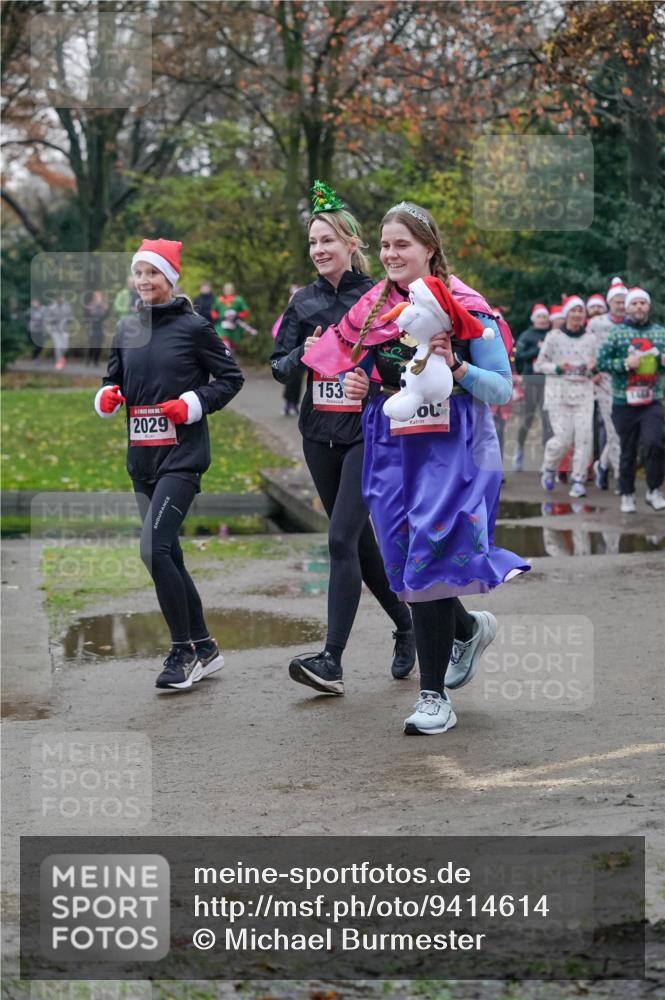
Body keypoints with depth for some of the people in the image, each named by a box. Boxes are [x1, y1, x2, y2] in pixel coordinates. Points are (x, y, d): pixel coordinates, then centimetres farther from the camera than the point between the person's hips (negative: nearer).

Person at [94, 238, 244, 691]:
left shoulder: (193, 326, -5)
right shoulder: (127, 329, 11)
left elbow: (231, 377, -1)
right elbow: (115, 379, 21)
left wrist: (193, 404, -13)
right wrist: (107, 397, -1)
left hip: (182, 455, -7)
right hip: (141, 457, 7)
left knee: (154, 548, -18)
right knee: (168, 555, 10)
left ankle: (184, 650, -5)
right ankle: (204, 648, 23)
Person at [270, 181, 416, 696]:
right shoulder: (304, 301, 8)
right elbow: (279, 365, 9)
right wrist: (303, 354, -11)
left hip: (368, 433, -6)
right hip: (320, 434, 6)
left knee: (342, 538, -14)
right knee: (359, 539, 13)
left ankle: (332, 660, -15)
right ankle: (406, 626, 33)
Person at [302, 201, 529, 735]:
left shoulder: (464, 307, -5)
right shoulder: (373, 309, 10)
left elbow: (503, 389, -6)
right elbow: (360, 374, 22)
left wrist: (454, 366, -22)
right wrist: (355, 386, -1)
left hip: (449, 448, -5)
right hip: (391, 447, 5)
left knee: (429, 559, -11)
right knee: (405, 562, 6)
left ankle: (435, 697, -2)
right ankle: (471, 628, 38)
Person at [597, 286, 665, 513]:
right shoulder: (617, 333, 1)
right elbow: (601, 362, -2)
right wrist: (625, 364, -16)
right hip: (624, 402, -1)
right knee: (628, 451, 7)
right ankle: (627, 494, 23)